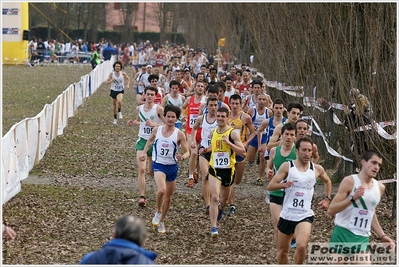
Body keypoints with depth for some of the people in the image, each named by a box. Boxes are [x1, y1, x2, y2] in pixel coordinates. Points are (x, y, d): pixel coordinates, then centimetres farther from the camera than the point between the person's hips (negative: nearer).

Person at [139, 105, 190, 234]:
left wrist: (182, 157, -27)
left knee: (168, 197, 12)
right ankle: (158, 212, 0)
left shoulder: (179, 134, -8)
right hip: (159, 165, -1)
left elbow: (187, 152, -6)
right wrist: (144, 152, 9)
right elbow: (150, 140, 20)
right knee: (161, 190, -27)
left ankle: (161, 221, 32)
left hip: (172, 167, 1)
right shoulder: (157, 130, -1)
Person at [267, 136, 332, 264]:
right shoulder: (287, 166, -4)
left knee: (301, 246, -24)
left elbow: (327, 181, 25)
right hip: (286, 215, 1)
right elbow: (270, 186, -7)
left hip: (305, 216, -1)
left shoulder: (317, 169, 2)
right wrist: (284, 184, -25)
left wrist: (327, 199, 15)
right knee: (283, 251, 13)